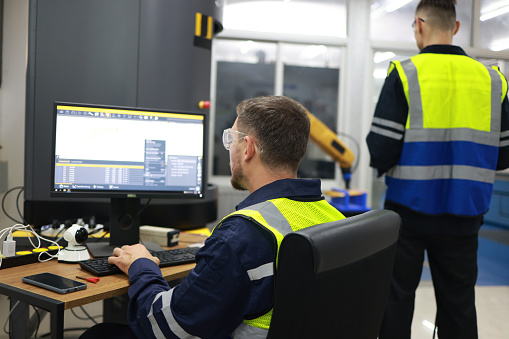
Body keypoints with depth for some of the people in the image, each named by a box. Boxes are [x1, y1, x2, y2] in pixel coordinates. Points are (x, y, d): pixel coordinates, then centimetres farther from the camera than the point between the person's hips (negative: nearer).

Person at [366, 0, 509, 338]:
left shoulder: (404, 74, -9)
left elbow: (381, 152, -14)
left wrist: (382, 161, 8)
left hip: (409, 210, -3)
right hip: (463, 216, 3)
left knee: (397, 298, 12)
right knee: (458, 305, 15)